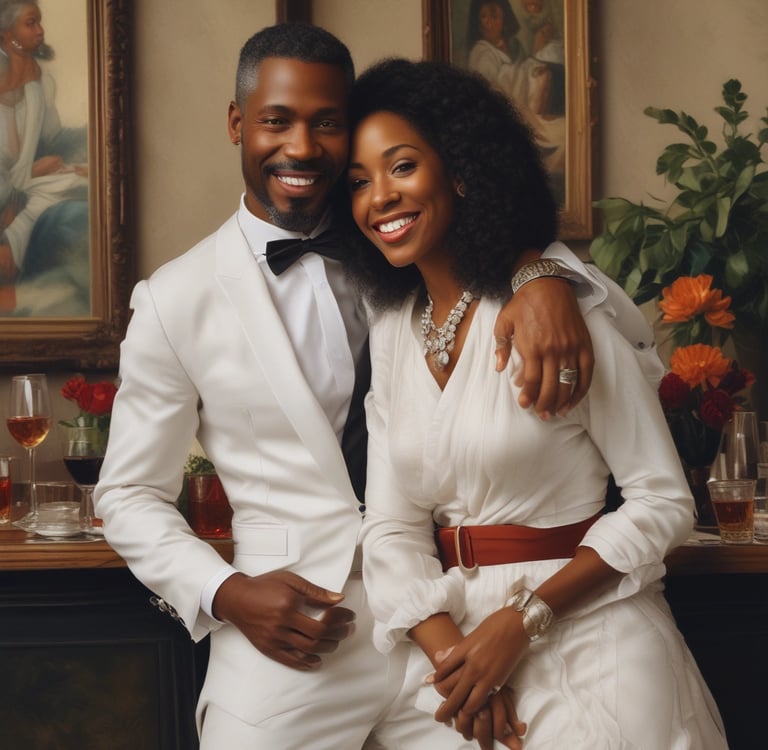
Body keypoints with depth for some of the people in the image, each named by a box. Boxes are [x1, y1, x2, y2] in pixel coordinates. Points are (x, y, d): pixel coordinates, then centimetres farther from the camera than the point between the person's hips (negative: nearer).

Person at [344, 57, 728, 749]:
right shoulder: (391, 332, 5)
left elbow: (665, 502, -12)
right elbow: (391, 524, 0)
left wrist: (525, 619, -18)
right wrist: (451, 652, -16)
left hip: (586, 637, -4)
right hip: (453, 633, 4)